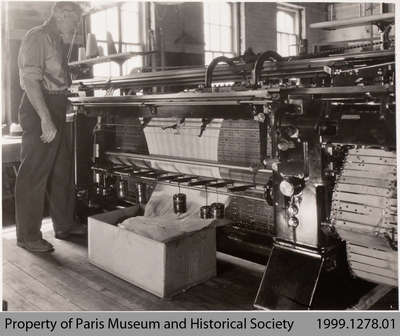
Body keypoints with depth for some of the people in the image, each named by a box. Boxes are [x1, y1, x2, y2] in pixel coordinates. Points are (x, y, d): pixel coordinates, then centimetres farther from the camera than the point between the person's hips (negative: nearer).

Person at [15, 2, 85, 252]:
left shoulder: (57, 42, 19)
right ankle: (28, 236, 4)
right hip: (39, 110, -10)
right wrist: (45, 118, -25)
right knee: (34, 173, -5)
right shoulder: (37, 37, -9)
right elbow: (30, 79, -20)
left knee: (63, 169, 14)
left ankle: (65, 225, 27)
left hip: (56, 110, 10)